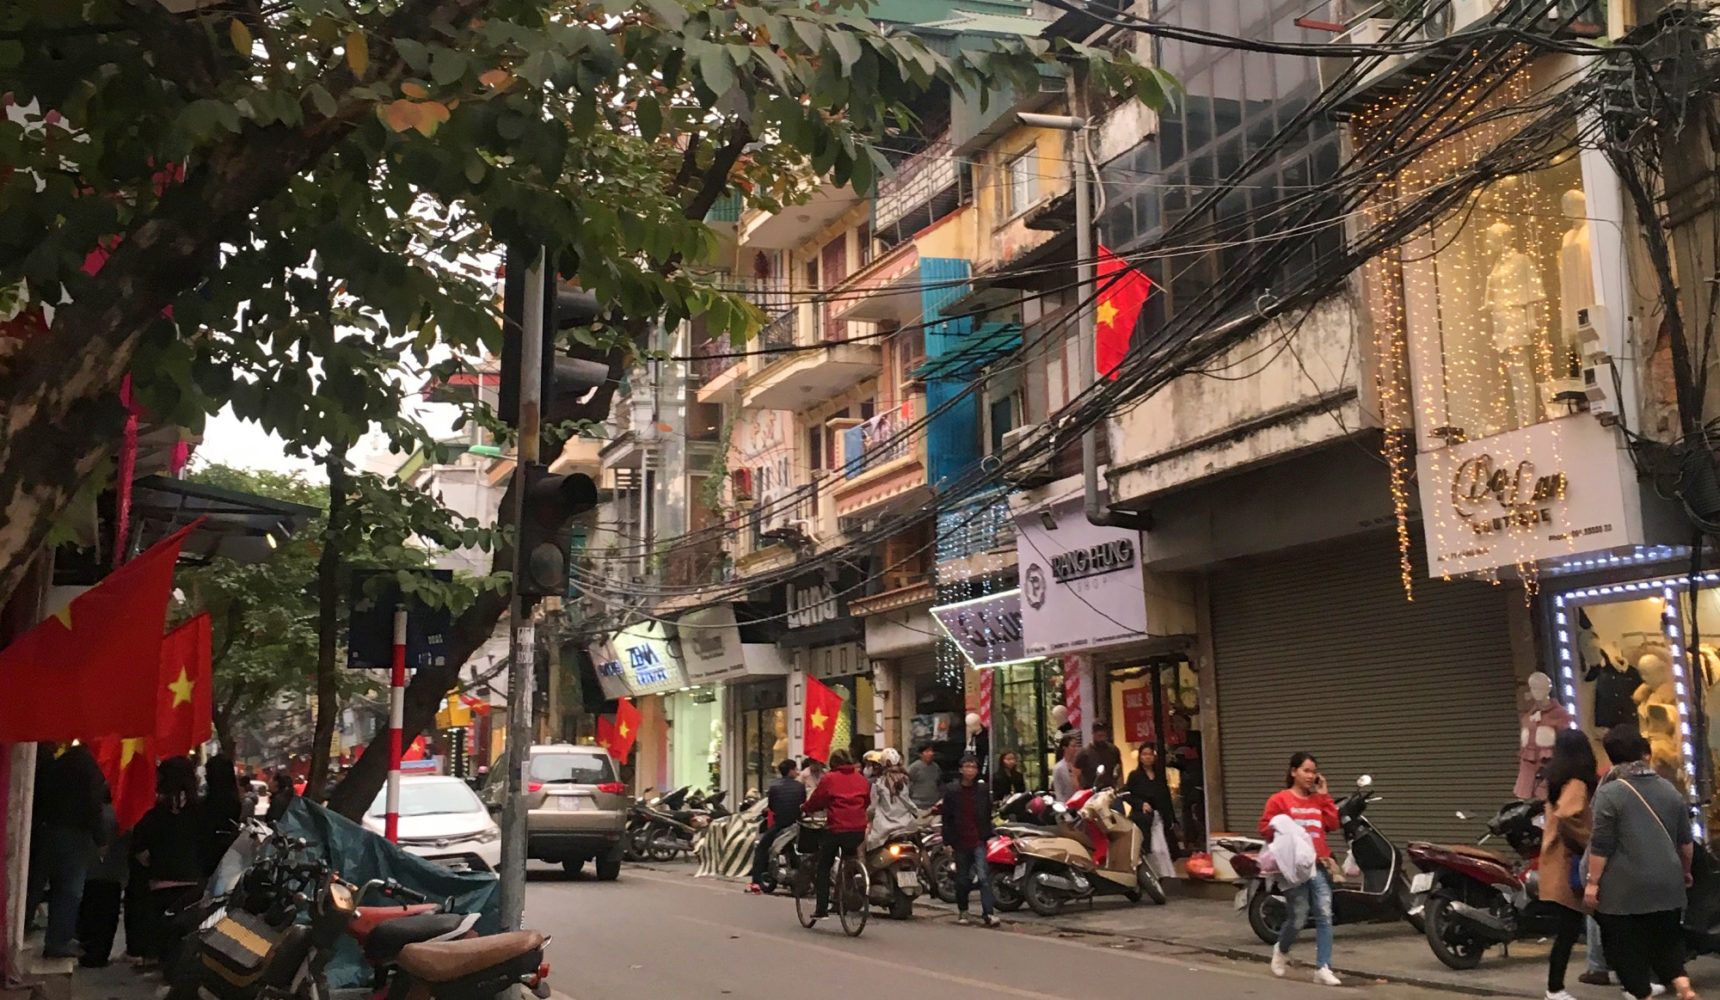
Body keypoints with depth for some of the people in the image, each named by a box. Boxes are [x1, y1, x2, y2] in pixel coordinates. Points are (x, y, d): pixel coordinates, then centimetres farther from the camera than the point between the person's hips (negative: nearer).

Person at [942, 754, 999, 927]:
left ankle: (988, 913, -13)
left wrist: (988, 836, 6)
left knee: (984, 877, -12)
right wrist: (948, 841, -4)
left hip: (979, 841, 0)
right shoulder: (952, 791, -2)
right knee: (962, 879, 11)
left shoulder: (982, 790, 3)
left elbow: (988, 814, 10)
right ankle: (962, 911, 27)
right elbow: (946, 818, -1)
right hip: (960, 842, 0)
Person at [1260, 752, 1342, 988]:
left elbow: (1332, 823, 4)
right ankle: (1281, 950, 29)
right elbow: (1265, 828, -3)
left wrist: (1324, 795, 3)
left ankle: (1323, 969, -4)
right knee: (1297, 919, -2)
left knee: (1325, 916, -6)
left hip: (1319, 865, 4)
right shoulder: (1279, 800, 0)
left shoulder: (1318, 800, 16)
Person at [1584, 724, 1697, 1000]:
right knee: (1667, 940, 18)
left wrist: (1592, 882, -6)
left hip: (1624, 889, -5)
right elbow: (1685, 840, 13)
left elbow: (1601, 845, -13)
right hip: (1666, 884, 5)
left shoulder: (1610, 792, -11)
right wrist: (1685, 871, 28)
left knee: (1628, 949, 6)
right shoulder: (1669, 789, 5)